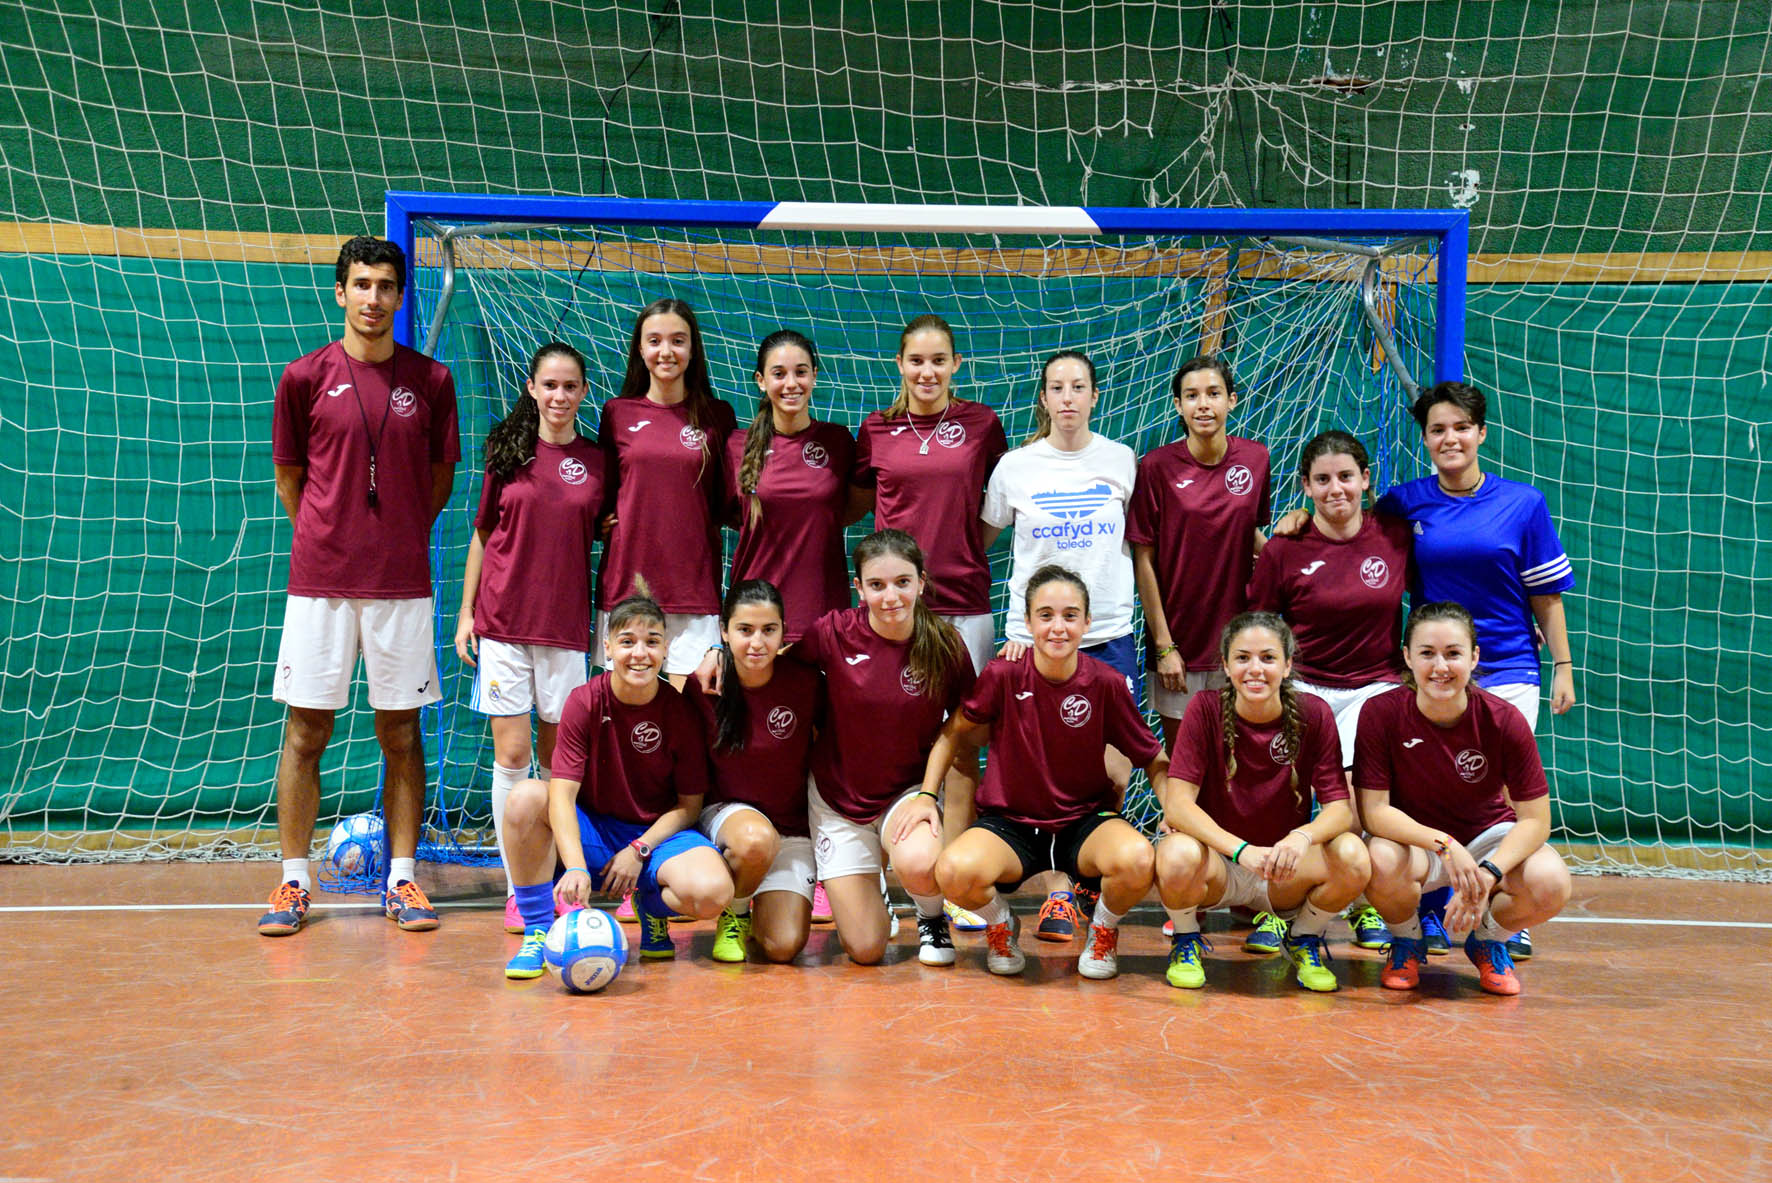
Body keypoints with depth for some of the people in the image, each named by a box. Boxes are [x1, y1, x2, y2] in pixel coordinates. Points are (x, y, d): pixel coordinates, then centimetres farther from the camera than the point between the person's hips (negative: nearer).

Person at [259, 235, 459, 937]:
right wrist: (323, 537, 8)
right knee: (305, 730, 3)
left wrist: (401, 536, 9)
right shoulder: (305, 376, 2)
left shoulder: (430, 380, 5)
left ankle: (402, 880, 13)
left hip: (402, 582, 1)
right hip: (319, 578, 0)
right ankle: (293, 883, 14)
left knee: (401, 733, 5)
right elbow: (288, 473, 12)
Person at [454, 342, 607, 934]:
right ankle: (517, 889, 8)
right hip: (503, 619, -1)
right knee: (512, 754, -1)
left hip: (566, 623, 1)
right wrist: (466, 612, 6)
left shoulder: (599, 461, 5)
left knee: (558, 757, 4)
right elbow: (482, 534, 9)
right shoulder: (508, 451, 4)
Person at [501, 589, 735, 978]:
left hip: (657, 832, 0)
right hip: (589, 831, 0)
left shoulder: (681, 712, -10)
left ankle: (652, 905, 8)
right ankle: (538, 930, -13)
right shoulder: (584, 702, -12)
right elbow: (562, 792, -21)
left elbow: (689, 804, -3)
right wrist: (575, 866, -36)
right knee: (526, 797, -30)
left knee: (711, 892, -32)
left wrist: (639, 850, -17)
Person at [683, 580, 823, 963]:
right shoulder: (702, 686, -11)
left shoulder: (806, 683, -13)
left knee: (784, 946, -15)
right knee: (757, 839, -38)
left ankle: (758, 905, 23)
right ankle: (734, 914, -3)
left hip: (793, 826, 1)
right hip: (726, 812, 0)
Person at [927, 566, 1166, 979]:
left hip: (1086, 822, 1)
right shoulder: (1003, 675, -11)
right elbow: (955, 732, 4)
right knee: (955, 870, -33)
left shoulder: (1106, 684, -9)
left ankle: (1103, 929, 4)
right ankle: (999, 923, 6)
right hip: (1010, 823, 0)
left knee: (1137, 860, -34)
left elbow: (1153, 760, 3)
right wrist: (926, 795, -5)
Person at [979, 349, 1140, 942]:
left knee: (1113, 773, -2)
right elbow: (982, 538, 14)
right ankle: (1059, 891, 10)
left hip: (1108, 633, 1)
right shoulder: (1015, 466, 2)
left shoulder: (1123, 462, 5)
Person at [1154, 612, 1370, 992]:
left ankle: (1303, 940, 5)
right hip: (1219, 864, -1)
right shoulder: (1205, 710, -12)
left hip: (1285, 873, 2)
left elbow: (1340, 807, -11)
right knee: (1178, 855, -35)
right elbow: (1177, 803, -19)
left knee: (1352, 856, -27)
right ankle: (1186, 942, 1)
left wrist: (1303, 836, -34)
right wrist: (1241, 849, -35)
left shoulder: (1313, 714, -7)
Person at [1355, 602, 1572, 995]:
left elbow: (1535, 819, -14)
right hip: (1412, 837, -1)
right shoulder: (1381, 714, -20)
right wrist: (1443, 844, -35)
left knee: (1551, 884, -29)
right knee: (1381, 864, -36)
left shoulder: (1504, 720, -17)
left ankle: (1488, 940, 9)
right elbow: (1374, 810, -20)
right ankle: (1407, 941, 2)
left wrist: (1487, 874, -30)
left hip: (1489, 835, 1)